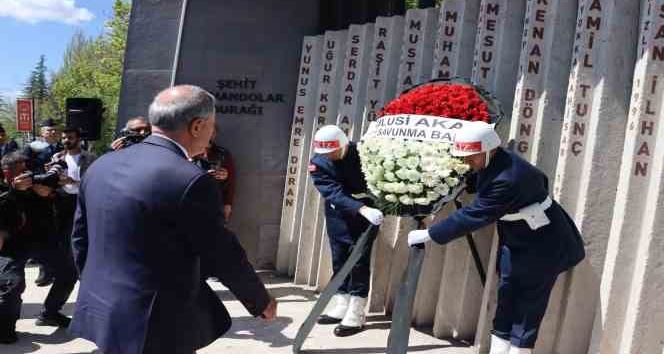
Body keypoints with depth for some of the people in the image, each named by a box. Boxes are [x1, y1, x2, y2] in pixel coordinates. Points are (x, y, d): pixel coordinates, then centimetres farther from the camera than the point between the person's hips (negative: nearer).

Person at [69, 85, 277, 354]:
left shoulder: (101, 166, 2)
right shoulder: (189, 181, -21)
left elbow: (80, 238, 12)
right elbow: (224, 256, -14)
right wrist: (262, 301, 2)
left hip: (99, 311, 7)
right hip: (155, 325, -7)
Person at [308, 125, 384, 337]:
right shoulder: (318, 164, -15)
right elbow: (335, 194, -27)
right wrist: (362, 209, -41)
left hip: (366, 211, -3)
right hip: (338, 214, 3)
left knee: (359, 260, -6)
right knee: (339, 260, 11)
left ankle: (355, 316, 1)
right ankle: (340, 308, 25)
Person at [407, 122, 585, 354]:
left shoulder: (506, 179, -33)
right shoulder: (501, 163, -3)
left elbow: (474, 215, -31)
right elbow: (538, 179, 12)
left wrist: (429, 234, -26)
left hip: (541, 247, -9)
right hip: (516, 244, 9)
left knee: (527, 310, 0)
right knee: (506, 305, 10)